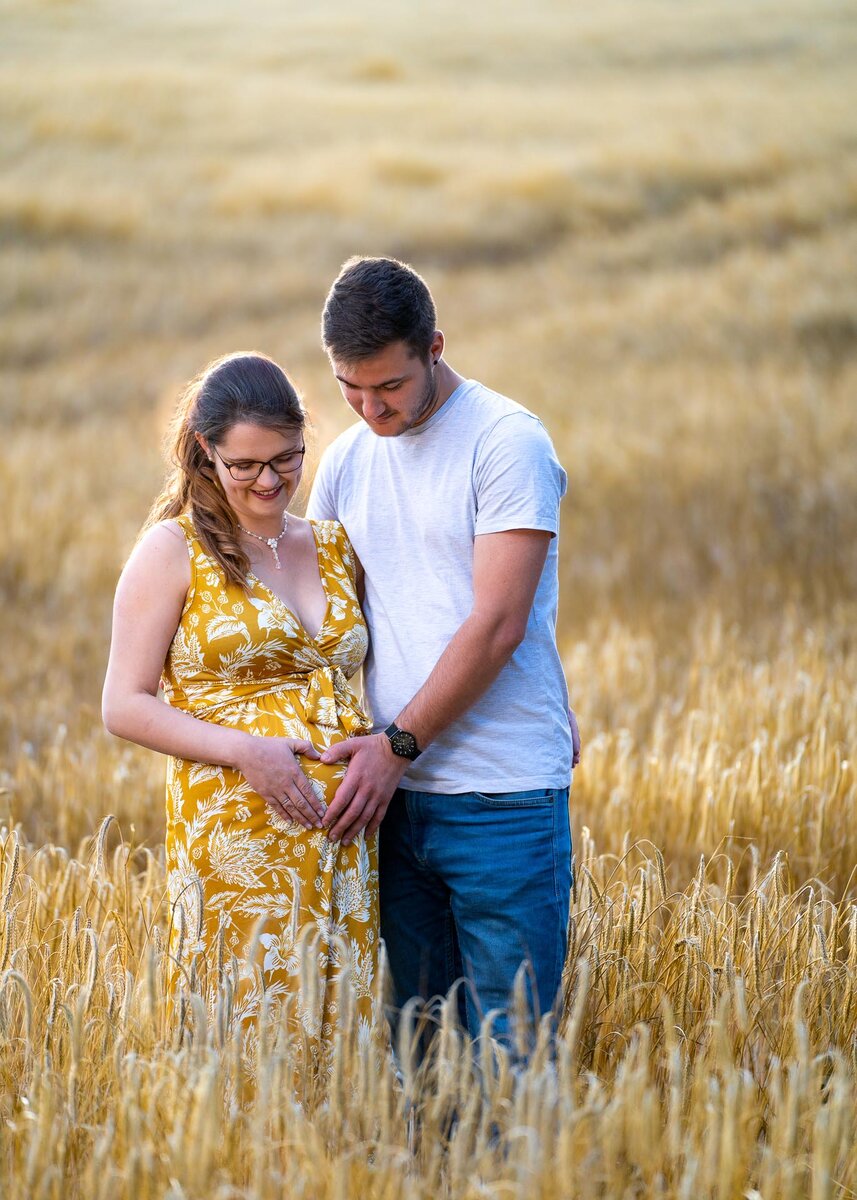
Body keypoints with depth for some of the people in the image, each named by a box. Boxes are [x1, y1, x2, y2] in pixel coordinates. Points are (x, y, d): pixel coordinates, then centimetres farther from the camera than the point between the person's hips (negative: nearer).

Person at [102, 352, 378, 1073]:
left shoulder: (336, 547, 14)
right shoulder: (175, 549, 0)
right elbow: (125, 707, -3)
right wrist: (244, 750, -16)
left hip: (343, 841, 5)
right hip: (237, 842, -5)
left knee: (336, 1033, 6)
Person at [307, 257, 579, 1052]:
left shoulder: (507, 442, -7)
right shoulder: (346, 460, 13)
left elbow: (497, 626, -13)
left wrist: (398, 745, -11)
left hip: (501, 802, -6)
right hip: (391, 796, 6)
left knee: (505, 1045, -3)